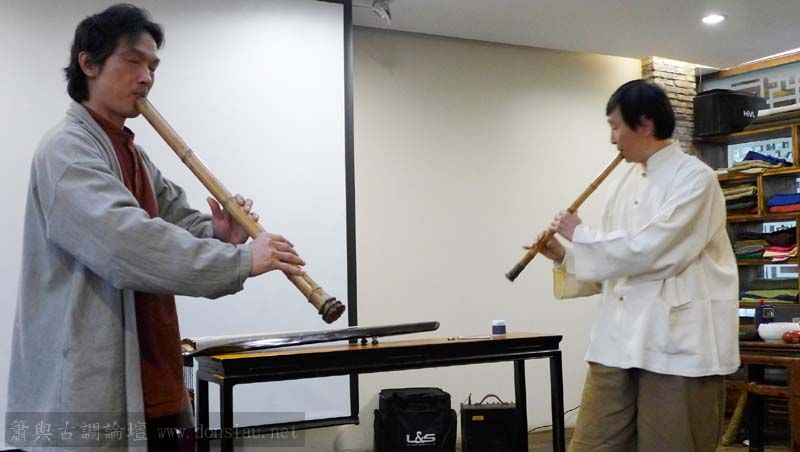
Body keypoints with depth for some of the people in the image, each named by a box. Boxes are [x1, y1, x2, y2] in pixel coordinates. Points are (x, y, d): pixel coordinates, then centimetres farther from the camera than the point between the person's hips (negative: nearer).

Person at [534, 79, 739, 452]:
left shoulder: (694, 178, -8)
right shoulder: (626, 181, 15)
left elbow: (646, 252, -17)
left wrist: (579, 235, -5)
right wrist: (565, 256, 7)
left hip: (679, 344, -6)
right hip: (619, 341, 7)